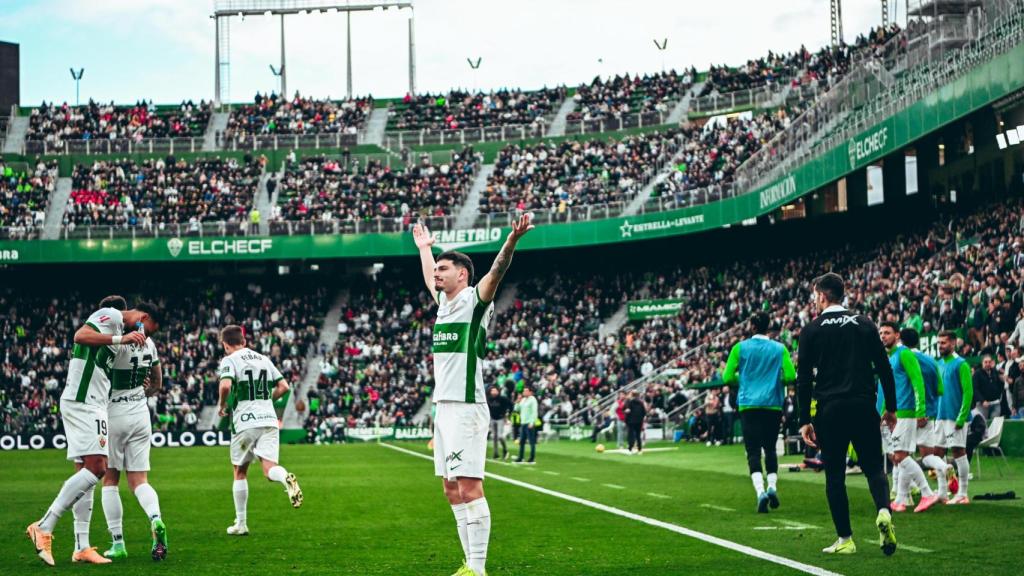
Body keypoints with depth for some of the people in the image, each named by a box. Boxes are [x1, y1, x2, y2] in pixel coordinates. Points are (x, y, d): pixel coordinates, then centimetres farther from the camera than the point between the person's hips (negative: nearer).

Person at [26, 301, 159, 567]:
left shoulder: (118, 327, 24)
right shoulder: (111, 316, -5)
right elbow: (80, 336, -21)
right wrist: (121, 339, -25)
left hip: (89, 404, 11)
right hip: (83, 402, -11)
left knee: (85, 474, 9)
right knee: (96, 468, -15)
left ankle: (81, 547, 10)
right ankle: (44, 527, -13)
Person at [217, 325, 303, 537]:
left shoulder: (229, 360, -1)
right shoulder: (263, 359, 16)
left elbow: (225, 385, -20)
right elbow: (283, 386, 14)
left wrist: (222, 405, -1)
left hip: (245, 422, -3)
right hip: (269, 419, 3)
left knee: (240, 473, 12)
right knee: (269, 468, -5)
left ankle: (241, 523, 16)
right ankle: (286, 477, -41)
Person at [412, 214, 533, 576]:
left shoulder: (474, 301, -5)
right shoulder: (443, 301, 17)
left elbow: (496, 271, -22)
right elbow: (429, 280, 39)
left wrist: (512, 239, -37)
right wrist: (423, 247, 52)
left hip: (466, 408, -9)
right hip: (443, 407, 9)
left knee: (469, 488, -11)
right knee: (452, 491, 8)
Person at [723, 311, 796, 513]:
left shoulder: (740, 348, 1)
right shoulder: (779, 348, 3)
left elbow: (727, 377, -1)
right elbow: (791, 376, -4)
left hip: (748, 404, -1)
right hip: (773, 405, 1)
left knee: (753, 451, -3)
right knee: (770, 448, 18)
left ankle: (760, 491, -19)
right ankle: (772, 486, 4)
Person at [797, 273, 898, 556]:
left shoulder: (811, 330, 2)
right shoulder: (864, 324, 7)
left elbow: (804, 379, -1)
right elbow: (884, 368, 7)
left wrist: (805, 420, 2)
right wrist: (891, 408, 15)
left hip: (830, 410, -1)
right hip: (864, 406, 2)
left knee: (835, 475, 6)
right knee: (873, 467, 10)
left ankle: (845, 539, 6)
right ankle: (884, 511, -19)